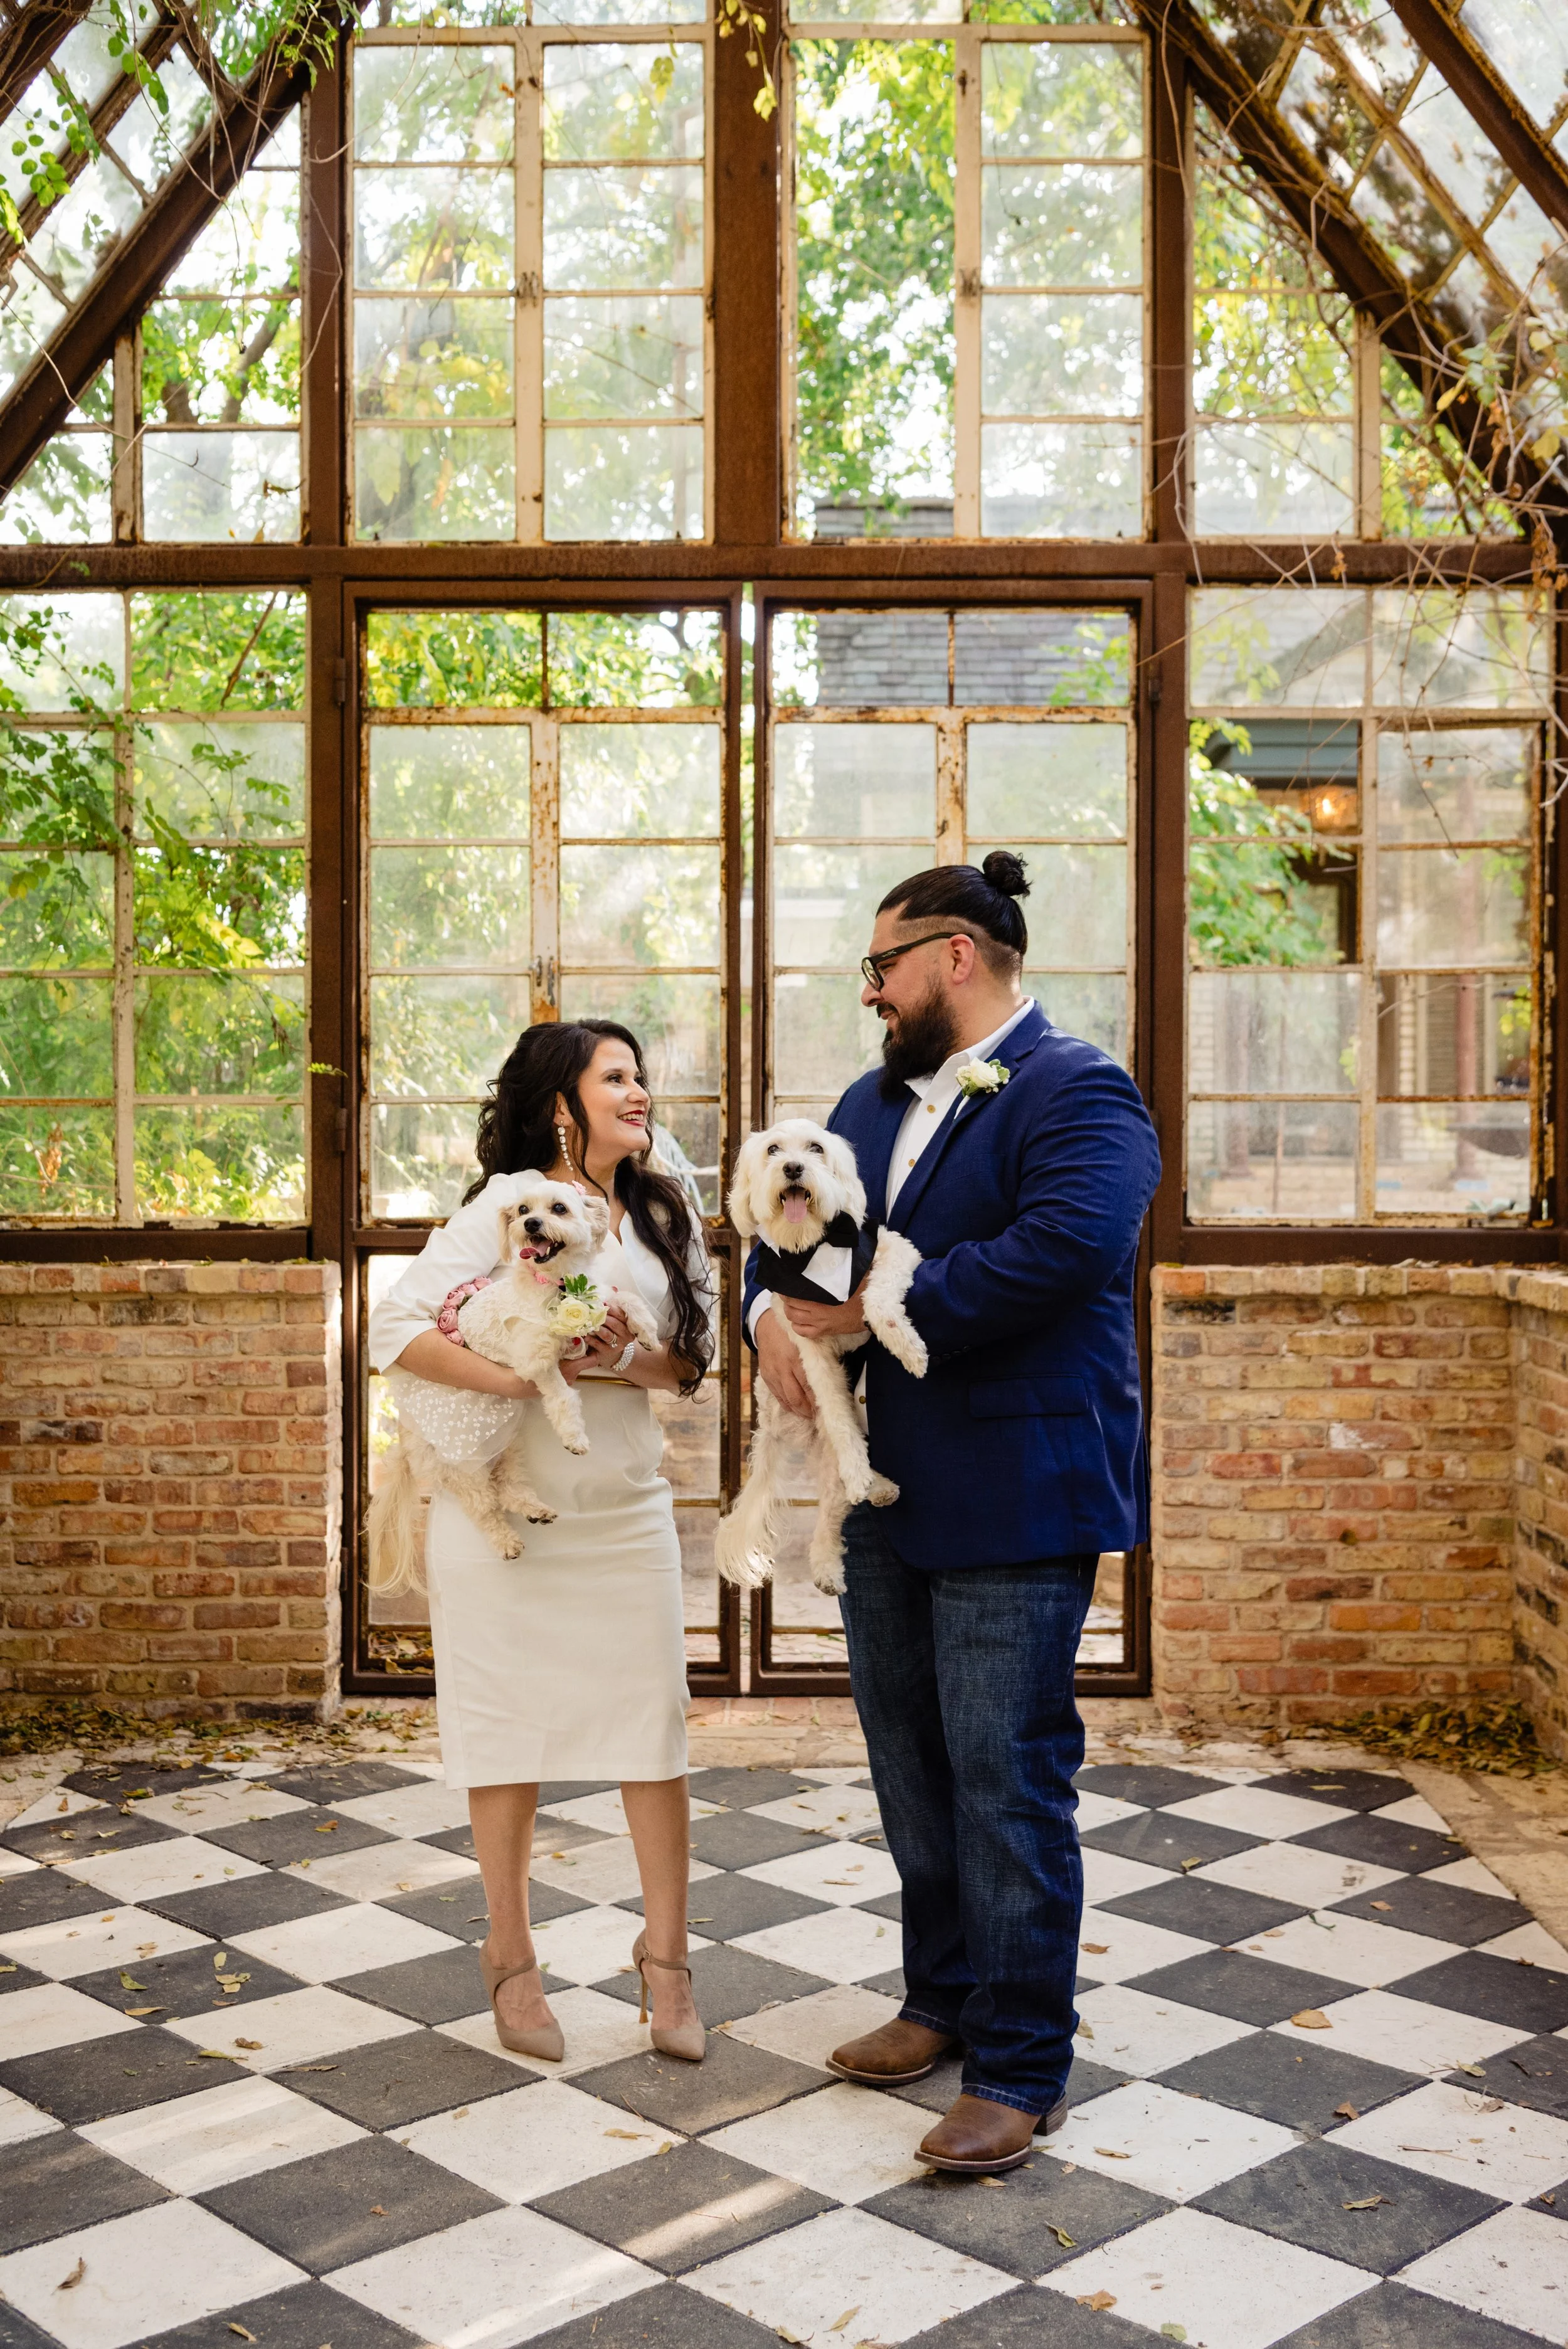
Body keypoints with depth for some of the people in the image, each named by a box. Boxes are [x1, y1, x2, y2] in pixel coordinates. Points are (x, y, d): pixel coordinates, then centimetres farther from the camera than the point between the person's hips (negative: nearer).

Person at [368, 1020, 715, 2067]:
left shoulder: (664, 1213, 8)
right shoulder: (506, 1204, -8)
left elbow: (694, 1358, 8)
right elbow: (397, 1328, -17)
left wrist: (632, 1363, -13)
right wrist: (525, 1377, -24)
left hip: (627, 1508, 4)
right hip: (504, 1506, -4)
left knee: (655, 1732, 3)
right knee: (510, 1738, 6)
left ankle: (665, 1953, 21)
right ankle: (512, 1956, 24)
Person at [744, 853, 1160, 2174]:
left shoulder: (1078, 1094, -11)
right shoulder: (877, 1101, 16)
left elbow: (1058, 1249, -27)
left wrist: (867, 1311, -21)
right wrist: (774, 1315, -5)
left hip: (1014, 1502, -9)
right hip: (887, 1495, 9)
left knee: (1008, 1782, -2)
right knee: (911, 1768, 18)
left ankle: (1021, 2073, 11)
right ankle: (945, 2002, 36)